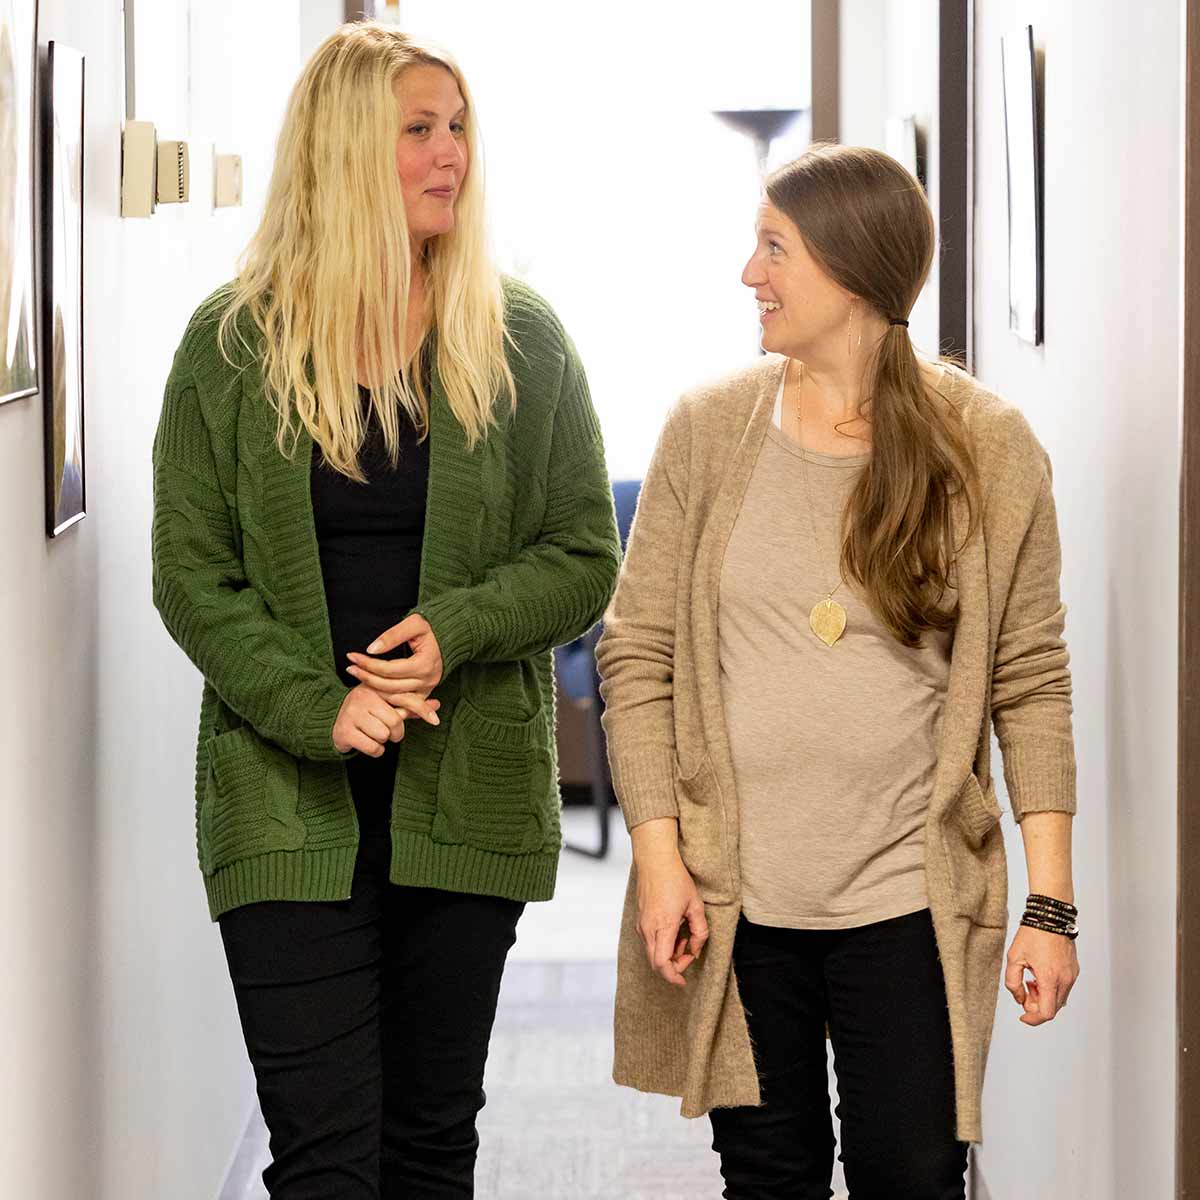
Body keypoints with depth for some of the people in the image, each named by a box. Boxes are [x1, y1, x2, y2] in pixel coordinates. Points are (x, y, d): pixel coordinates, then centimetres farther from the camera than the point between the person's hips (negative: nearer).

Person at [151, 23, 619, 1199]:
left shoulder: (521, 341, 4)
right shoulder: (233, 344, 1)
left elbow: (584, 558, 5)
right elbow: (191, 576, 0)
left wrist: (457, 628, -14)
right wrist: (317, 709, -15)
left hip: (468, 791, 2)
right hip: (289, 798, -2)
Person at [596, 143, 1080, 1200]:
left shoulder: (988, 450, -1)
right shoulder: (710, 429, 2)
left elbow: (1031, 687, 1)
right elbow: (636, 653, 3)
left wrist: (1051, 904, -3)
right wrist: (659, 856, -5)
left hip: (907, 904, -1)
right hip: (735, 901, 1)